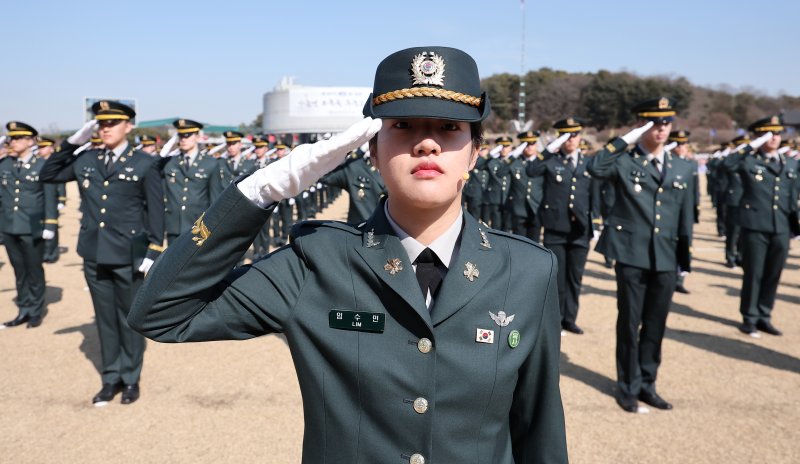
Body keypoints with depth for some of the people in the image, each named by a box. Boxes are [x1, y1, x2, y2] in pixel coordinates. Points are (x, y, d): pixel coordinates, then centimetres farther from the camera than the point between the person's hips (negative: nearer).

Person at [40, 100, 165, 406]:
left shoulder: (145, 164, -4)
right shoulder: (85, 160, 8)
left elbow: (156, 213, -5)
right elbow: (47, 175, 14)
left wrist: (153, 253, -11)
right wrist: (72, 142, 4)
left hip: (129, 256, -4)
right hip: (94, 255, 4)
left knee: (130, 318, 9)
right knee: (105, 319, 13)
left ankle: (131, 378, 23)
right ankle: (111, 378, 25)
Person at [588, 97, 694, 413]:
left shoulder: (682, 169, 12)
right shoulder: (624, 161, -2)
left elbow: (685, 218, 13)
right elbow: (596, 168, -25)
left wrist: (685, 261, 11)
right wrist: (627, 138, -19)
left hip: (665, 259, 4)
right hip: (631, 255, -4)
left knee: (655, 325, 11)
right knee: (629, 323, 4)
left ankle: (647, 384, 26)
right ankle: (628, 387, 18)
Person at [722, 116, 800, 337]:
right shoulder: (749, 161, -2)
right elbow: (727, 165, -24)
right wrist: (751, 146, -18)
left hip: (781, 230, 5)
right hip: (755, 227, -5)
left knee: (773, 275, 10)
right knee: (753, 274, 2)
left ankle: (764, 316, 23)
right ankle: (749, 318, 14)